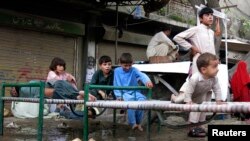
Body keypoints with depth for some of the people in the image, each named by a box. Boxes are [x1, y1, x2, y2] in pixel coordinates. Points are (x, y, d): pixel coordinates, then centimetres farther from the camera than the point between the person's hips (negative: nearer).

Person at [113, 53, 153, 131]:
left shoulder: (134, 70, 0)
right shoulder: (117, 71, 2)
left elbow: (142, 75, -21)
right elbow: (116, 84, 2)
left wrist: (147, 81, -43)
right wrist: (118, 95, -11)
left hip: (135, 92, 2)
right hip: (124, 93, -2)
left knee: (142, 100, -28)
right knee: (130, 100, -35)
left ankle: (138, 123, -10)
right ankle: (133, 123, -23)